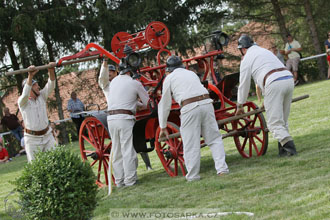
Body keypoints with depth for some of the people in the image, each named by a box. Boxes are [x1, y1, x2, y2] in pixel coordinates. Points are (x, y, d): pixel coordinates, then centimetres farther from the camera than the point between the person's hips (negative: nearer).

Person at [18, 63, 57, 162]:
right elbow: (25, 94, -31)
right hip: (32, 139, -5)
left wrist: (51, 71, -27)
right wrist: (30, 76, -46)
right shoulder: (22, 102, -9)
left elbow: (50, 86, -7)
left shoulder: (42, 96, 7)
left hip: (47, 136, 5)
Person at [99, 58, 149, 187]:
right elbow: (147, 103, 11)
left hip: (110, 118, 6)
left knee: (116, 151, 10)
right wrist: (141, 105, 32)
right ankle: (130, 180, -4)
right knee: (128, 150, -3)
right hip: (125, 118, -6)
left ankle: (119, 180, 12)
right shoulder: (135, 84, 3)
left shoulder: (114, 81, 17)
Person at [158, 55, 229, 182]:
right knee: (214, 139, 10)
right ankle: (222, 168, 2)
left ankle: (193, 176, 5)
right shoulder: (191, 73, 28)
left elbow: (165, 105, 15)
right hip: (206, 103, 4)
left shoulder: (169, 78, 13)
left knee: (191, 144, 2)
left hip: (189, 108, -4)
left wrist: (163, 127, 22)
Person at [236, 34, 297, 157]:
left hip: (274, 84, -7)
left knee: (275, 122, -5)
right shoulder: (265, 51, 32)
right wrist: (266, 99, 44)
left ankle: (289, 147, -20)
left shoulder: (247, 59, 9)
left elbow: (244, 84, 12)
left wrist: (239, 106, 25)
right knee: (283, 120, 16)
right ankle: (283, 150, 15)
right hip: (289, 79, 7)